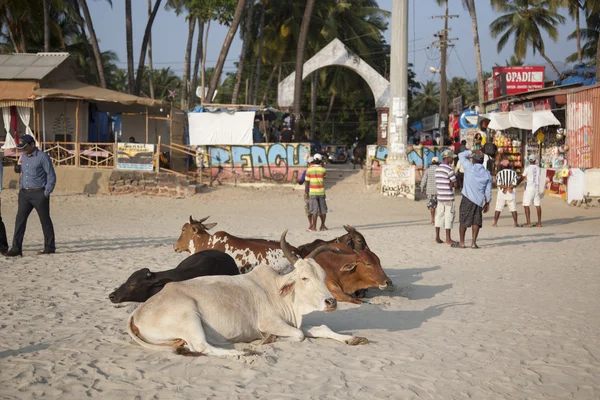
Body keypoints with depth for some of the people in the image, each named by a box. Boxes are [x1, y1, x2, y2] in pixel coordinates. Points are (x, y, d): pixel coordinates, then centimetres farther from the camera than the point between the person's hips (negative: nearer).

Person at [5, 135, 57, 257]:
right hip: (24, 193, 6)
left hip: (39, 193, -6)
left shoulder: (43, 157, -9)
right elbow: (18, 170, 25)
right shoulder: (23, 157, 11)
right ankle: (16, 248, -2)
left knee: (45, 220, 3)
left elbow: (51, 176, -8)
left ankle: (49, 247, 13)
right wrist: (18, 165, 3)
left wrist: (46, 194, -11)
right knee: (20, 219, -2)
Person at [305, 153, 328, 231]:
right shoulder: (322, 169, -3)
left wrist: (306, 192, 2)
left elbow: (307, 182, -4)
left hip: (312, 192, -1)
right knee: (322, 209, 11)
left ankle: (314, 227, -6)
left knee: (314, 210, -2)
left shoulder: (309, 170, -6)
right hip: (321, 192, 1)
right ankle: (323, 226, 16)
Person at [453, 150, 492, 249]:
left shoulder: (469, 167, -6)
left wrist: (472, 152, 15)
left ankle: (461, 243, 9)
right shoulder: (487, 175, 4)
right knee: (476, 221, 8)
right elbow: (488, 191, 9)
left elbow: (461, 155, 8)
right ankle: (473, 243, 2)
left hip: (467, 198, -3)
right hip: (479, 201, 3)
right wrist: (487, 203, 19)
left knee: (463, 221, 5)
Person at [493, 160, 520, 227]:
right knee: (513, 209, 5)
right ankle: (516, 223, 2)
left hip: (501, 192, -1)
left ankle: (495, 223, 2)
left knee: (498, 209, 5)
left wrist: (506, 188, -13)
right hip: (511, 194, 1)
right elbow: (515, 183, -6)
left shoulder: (499, 173, 3)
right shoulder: (513, 172, 7)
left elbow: (498, 183, -11)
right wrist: (510, 187, -13)